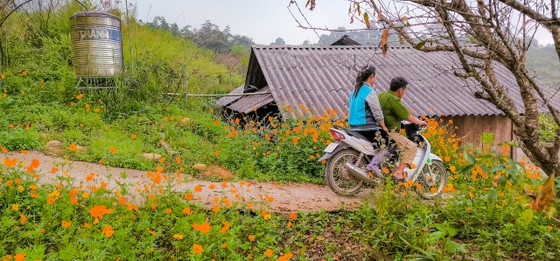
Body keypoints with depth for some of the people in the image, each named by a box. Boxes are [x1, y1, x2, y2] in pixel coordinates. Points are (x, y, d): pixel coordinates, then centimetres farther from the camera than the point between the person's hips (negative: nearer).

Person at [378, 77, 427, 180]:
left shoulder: (381, 95, 14)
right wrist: (420, 122, 5)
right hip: (389, 133, -10)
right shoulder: (393, 99, -15)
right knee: (411, 147, -12)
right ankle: (398, 173, -18)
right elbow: (407, 116, -12)